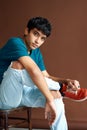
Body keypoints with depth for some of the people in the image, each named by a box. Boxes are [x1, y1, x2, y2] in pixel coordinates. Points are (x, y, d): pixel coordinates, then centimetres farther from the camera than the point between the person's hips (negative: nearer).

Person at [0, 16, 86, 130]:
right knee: (19, 64, -31)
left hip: (22, 94, 8)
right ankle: (61, 88, -15)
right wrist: (49, 100, -38)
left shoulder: (36, 52, 7)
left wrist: (66, 81, -11)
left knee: (55, 95, -13)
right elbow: (34, 71, -34)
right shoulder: (15, 43, -20)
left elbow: (46, 76, 9)